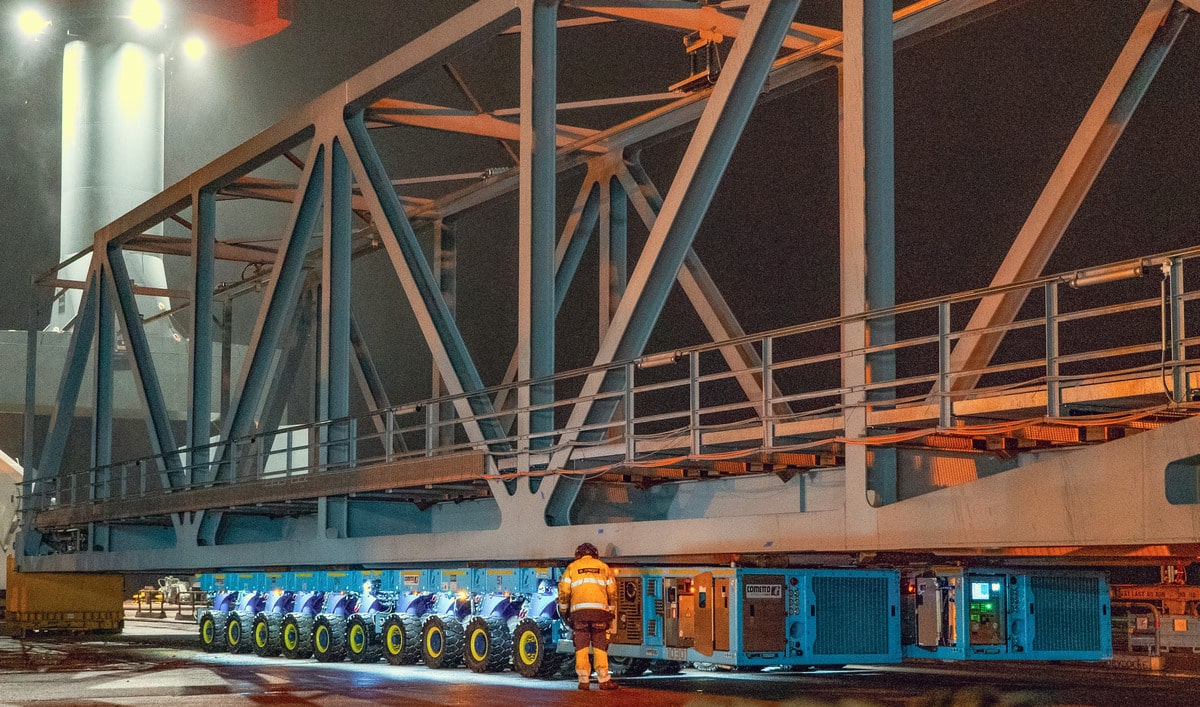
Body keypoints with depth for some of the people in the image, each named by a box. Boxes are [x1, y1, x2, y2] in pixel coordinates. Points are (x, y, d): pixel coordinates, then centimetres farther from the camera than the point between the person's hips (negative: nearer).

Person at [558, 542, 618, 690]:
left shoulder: (572, 567, 13)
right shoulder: (604, 567, 17)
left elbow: (563, 592, 5)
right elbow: (612, 593, 15)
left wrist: (563, 611, 14)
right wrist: (611, 612, 22)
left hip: (579, 611, -1)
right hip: (600, 610, 1)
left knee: (581, 647, 3)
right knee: (600, 646, 3)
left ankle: (584, 680, -1)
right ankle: (604, 680, -2)